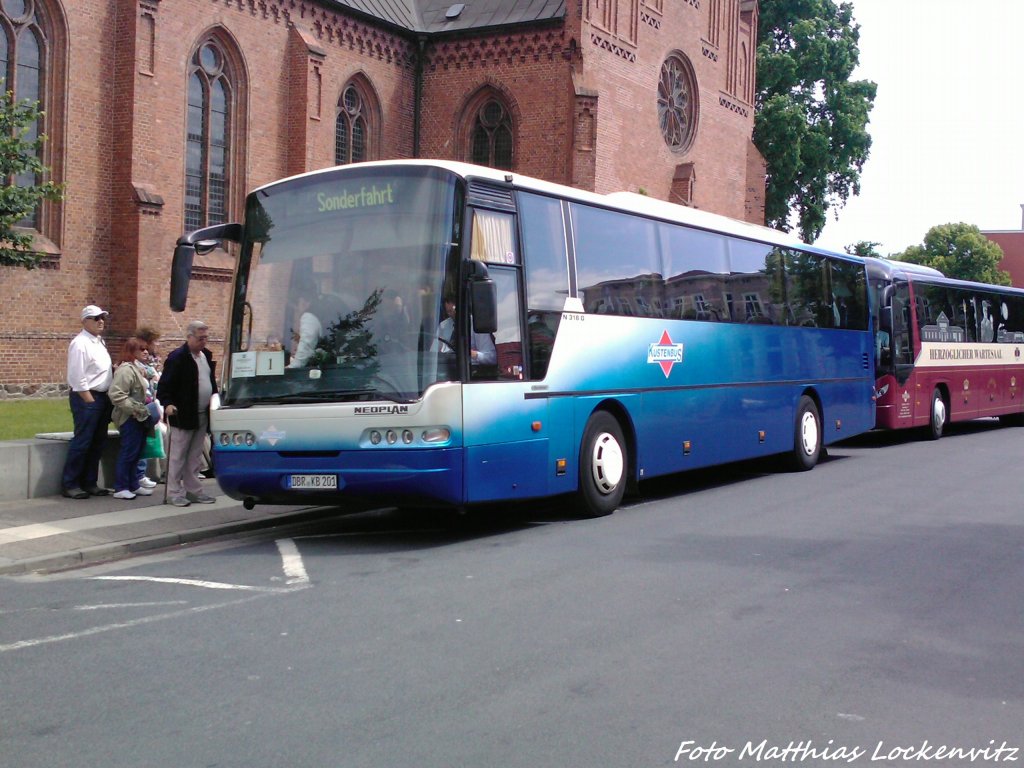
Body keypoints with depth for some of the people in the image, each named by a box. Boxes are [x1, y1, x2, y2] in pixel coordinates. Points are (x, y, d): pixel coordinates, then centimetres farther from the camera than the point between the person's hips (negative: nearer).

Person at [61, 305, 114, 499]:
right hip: (86, 398, -9)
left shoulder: (99, 341, 15)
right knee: (82, 442, -6)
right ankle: (69, 484, 2)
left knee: (97, 443, 12)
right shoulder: (80, 343, -14)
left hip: (102, 397, 9)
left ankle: (89, 483, 21)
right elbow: (77, 378, -18)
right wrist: (90, 401, -17)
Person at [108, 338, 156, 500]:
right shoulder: (126, 370, -16)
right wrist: (136, 409, -22)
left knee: (137, 453, 13)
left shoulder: (140, 369, 15)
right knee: (128, 453, -6)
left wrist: (147, 410, 13)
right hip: (130, 419, -9)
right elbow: (116, 395, -23)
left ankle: (133, 485, 20)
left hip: (140, 418, 9)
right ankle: (120, 488, -1)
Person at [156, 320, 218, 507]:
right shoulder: (177, 357, -11)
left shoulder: (206, 355, 13)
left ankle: (193, 490, 19)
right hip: (183, 415, -7)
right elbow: (165, 384, -14)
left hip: (202, 415, 7)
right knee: (178, 456, -1)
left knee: (195, 456, 13)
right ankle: (175, 492, 4)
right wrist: (167, 404, -27)